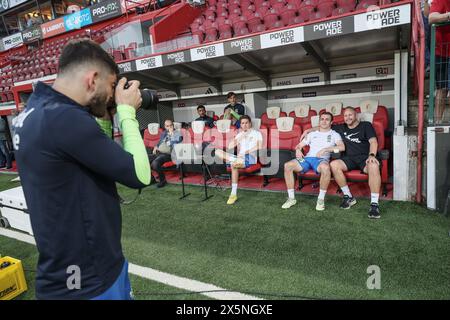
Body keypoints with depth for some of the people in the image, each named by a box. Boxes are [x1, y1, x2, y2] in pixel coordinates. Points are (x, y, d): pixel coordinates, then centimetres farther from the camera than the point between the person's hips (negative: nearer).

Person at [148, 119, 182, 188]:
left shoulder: (177, 133, 4)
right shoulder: (163, 133, 25)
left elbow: (177, 142, -14)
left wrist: (171, 133, -8)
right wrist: (156, 147, 13)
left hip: (168, 154, -7)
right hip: (158, 153, 7)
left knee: (155, 163, -33)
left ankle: (163, 180, -9)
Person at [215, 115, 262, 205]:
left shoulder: (256, 133, 12)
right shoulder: (239, 135, 26)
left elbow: (260, 146, -8)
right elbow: (230, 147, 11)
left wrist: (247, 152, -17)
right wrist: (240, 137, 3)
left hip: (250, 158, -6)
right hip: (239, 158, 6)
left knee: (234, 165, -40)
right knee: (217, 151, -19)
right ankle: (235, 160, -41)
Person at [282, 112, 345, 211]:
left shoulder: (334, 134, 16)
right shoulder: (312, 134, 26)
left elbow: (342, 147, -3)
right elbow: (299, 145, 24)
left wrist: (325, 149, -14)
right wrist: (298, 150, -1)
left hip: (322, 159, -3)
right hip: (308, 158, 4)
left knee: (325, 168, -42)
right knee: (287, 165, -24)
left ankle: (321, 199, -23)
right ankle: (291, 198, -15)